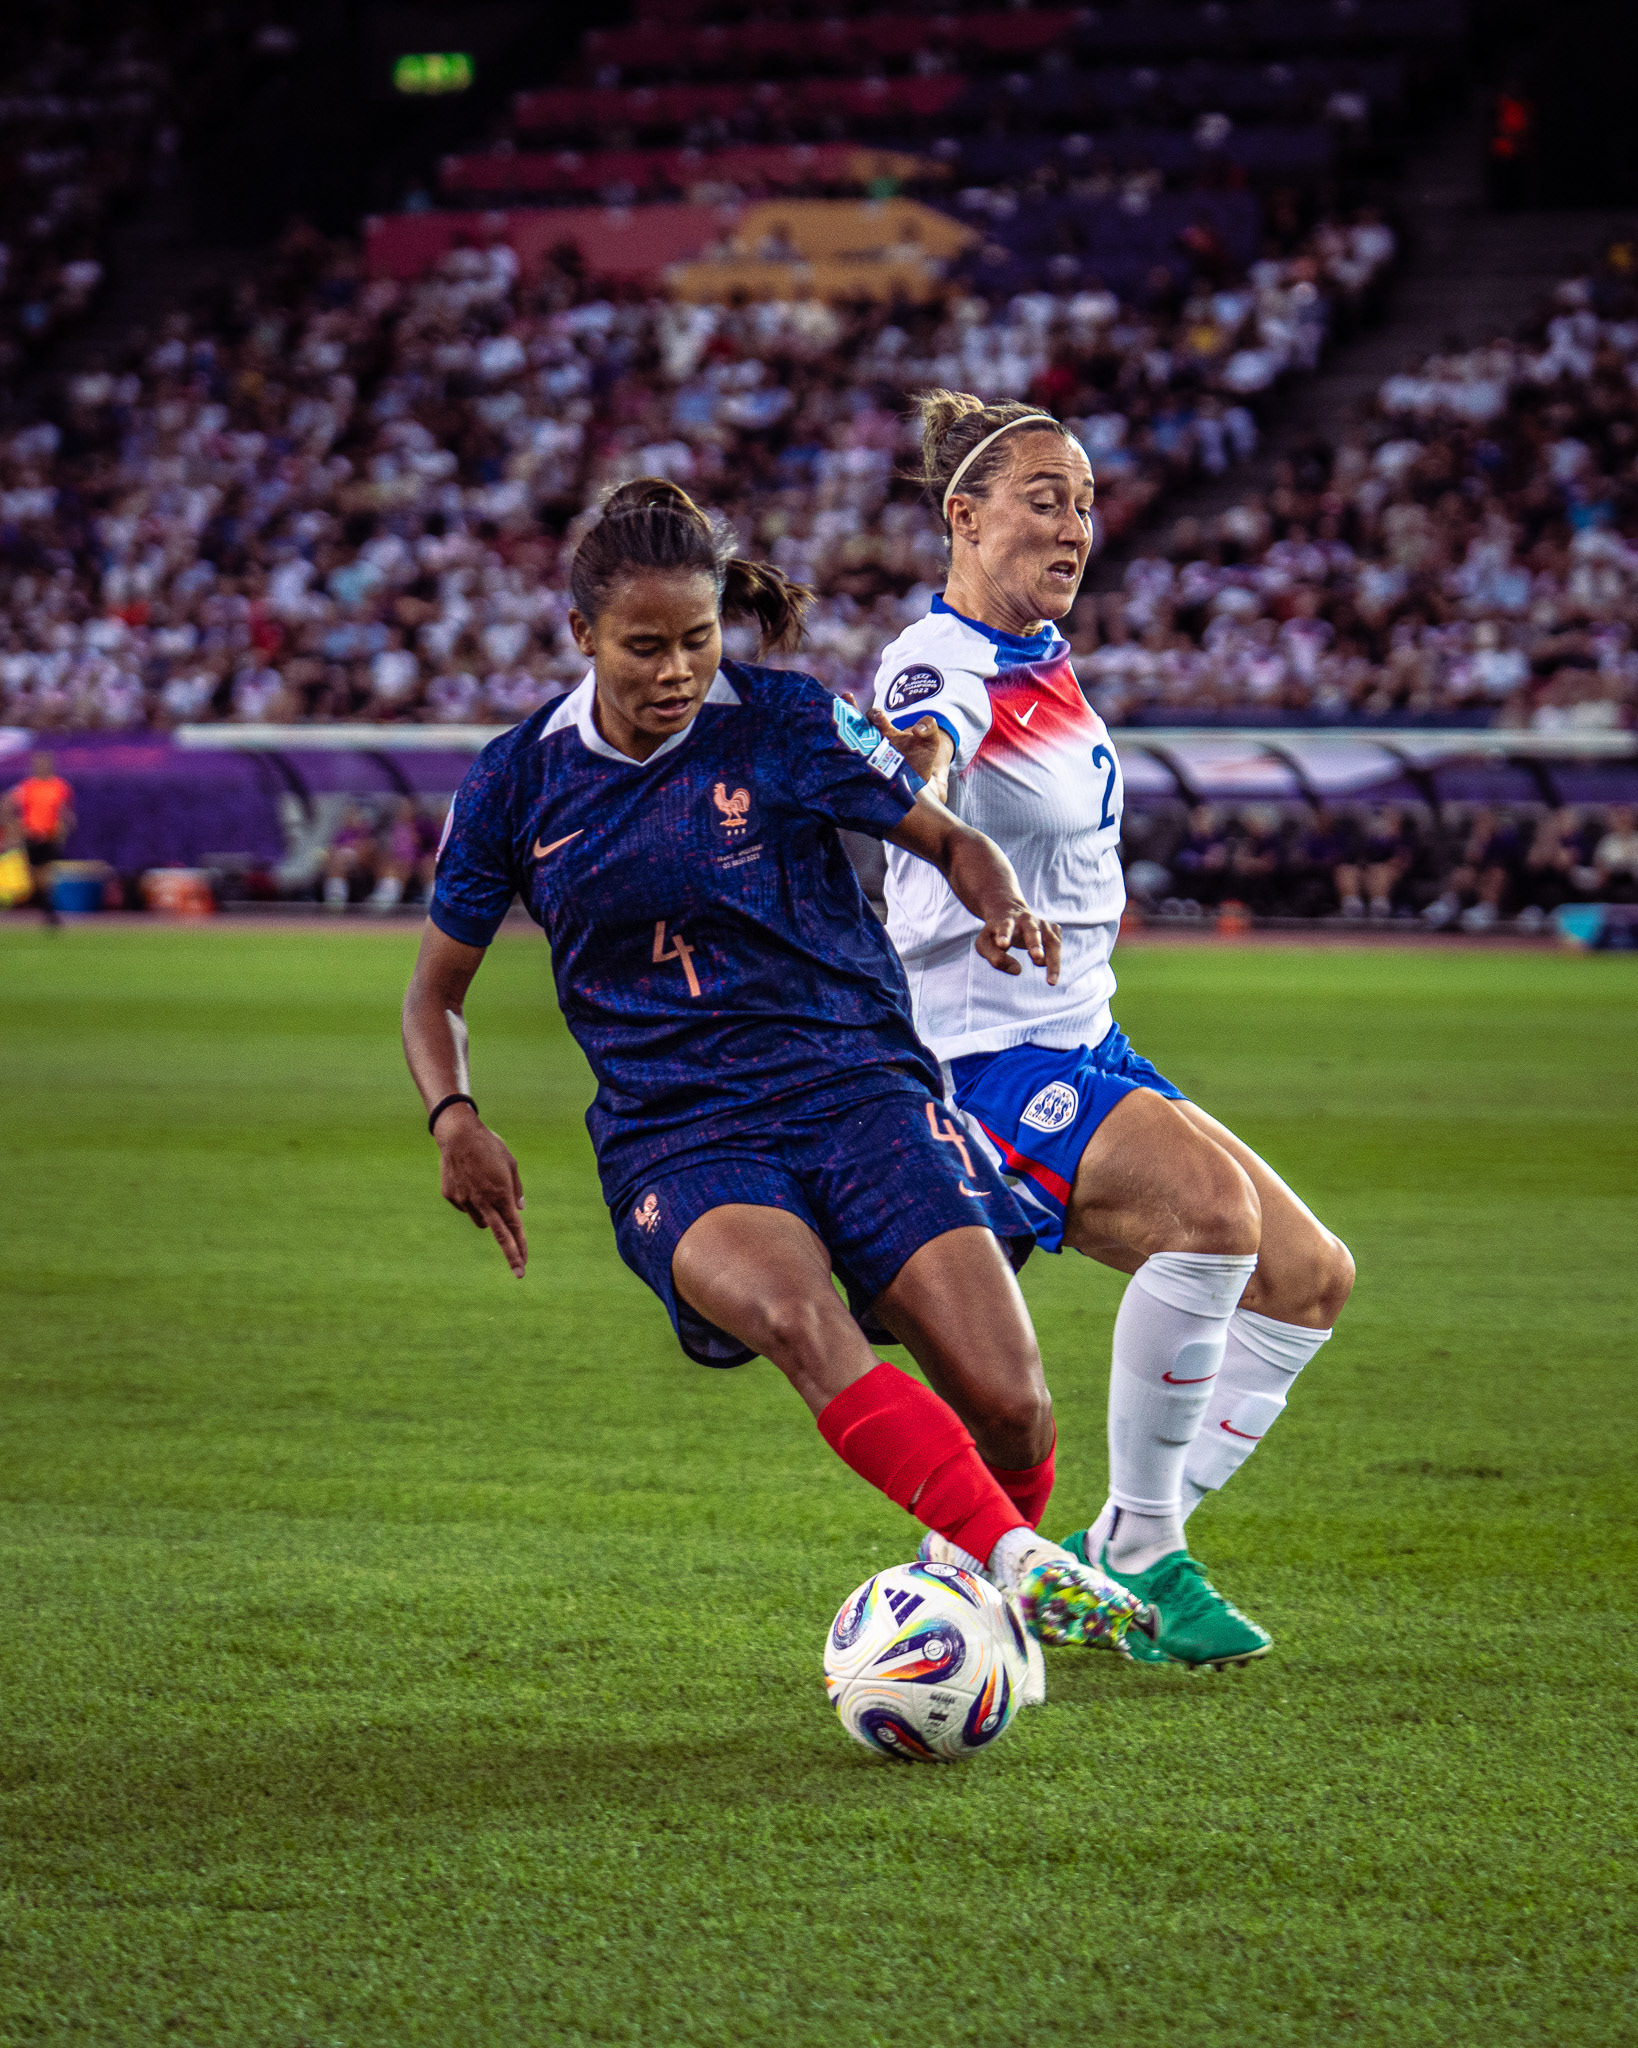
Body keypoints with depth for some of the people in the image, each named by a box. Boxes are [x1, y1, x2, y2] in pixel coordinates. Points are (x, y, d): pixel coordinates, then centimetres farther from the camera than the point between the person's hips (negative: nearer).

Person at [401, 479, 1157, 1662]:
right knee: (790, 1312, -36)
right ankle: (1018, 1562, -41)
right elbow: (436, 990, 15)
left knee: (1009, 1406, -15)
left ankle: (1006, 1571, 19)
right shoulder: (519, 784, 5)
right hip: (676, 1141, 0)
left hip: (855, 1086, 0)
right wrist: (455, 1118, -5)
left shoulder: (786, 724, 0)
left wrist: (1001, 910, -15)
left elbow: (950, 841, 9)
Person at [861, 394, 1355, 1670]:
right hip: (982, 1064, -10)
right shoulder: (940, 666, -18)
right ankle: (1137, 1553, -20)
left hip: (1082, 1051, 10)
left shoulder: (1043, 655, 10)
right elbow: (915, 765, -44)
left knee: (1310, 1275, 4)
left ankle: (1120, 1553, 8)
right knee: (1209, 1198, -32)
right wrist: (912, 767, -63)